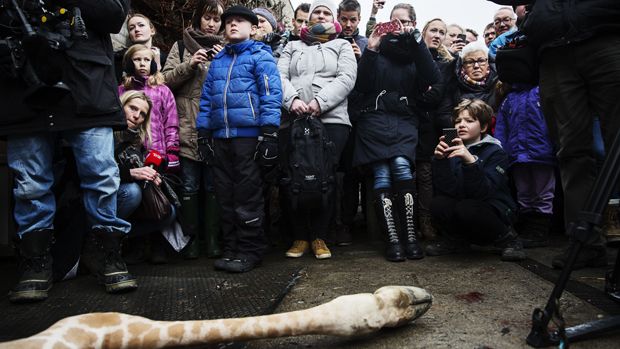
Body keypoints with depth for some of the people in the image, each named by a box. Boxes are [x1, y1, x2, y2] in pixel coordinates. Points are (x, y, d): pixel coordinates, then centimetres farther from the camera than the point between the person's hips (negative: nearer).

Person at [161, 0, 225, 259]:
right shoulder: (182, 46, 12)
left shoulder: (225, 49, 15)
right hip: (188, 126, 0)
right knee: (189, 186, 3)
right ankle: (191, 238, 12)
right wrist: (189, 65, -10)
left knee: (213, 185, 3)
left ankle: (213, 238, 10)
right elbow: (166, 79, 4)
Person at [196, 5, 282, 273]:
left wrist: (269, 131, -16)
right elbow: (206, 99, 21)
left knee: (247, 195, -2)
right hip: (220, 137, 6)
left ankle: (250, 250, 8)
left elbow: (271, 94, -7)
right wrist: (203, 133, 12)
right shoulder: (217, 61, 21)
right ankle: (230, 248, 19)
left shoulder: (260, 56, 3)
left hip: (248, 135, -6)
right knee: (225, 196, 9)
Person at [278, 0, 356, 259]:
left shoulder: (342, 46, 20)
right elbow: (280, 76, 9)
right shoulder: (293, 47, 25)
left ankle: (319, 237, 6)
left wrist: (320, 101, -14)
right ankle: (300, 236, 9)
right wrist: (292, 100, -12)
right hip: (294, 120, 2)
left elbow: (347, 78, 2)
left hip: (332, 119, -1)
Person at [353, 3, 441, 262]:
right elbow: (361, 86, 3)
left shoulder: (417, 52, 15)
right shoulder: (379, 49, 14)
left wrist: (416, 41, -8)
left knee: (402, 166, -25)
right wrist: (370, 51, -7)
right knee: (382, 175, -16)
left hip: (405, 120, 0)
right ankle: (393, 240, -14)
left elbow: (434, 80, -5)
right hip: (375, 118, 0)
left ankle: (410, 236, -18)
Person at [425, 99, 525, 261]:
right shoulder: (453, 150, 1)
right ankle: (456, 240, 5)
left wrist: (471, 161, -40)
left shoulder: (495, 152, -11)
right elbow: (448, 190, -13)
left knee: (466, 209, -34)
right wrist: (440, 160, -27)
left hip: (494, 213, -3)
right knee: (438, 204, -25)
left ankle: (506, 238, -5)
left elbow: (484, 193, -26)